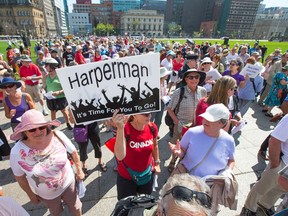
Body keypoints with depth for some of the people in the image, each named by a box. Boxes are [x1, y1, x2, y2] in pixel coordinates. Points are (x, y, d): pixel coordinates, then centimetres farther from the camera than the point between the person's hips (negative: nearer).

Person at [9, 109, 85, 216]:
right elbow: (20, 177, -9)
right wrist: (31, 194, 3)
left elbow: (73, 152, -10)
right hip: (45, 194, 1)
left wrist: (79, 171, 1)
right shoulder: (17, 152, -27)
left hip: (68, 183, 0)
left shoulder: (58, 136, -28)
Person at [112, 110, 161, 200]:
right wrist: (120, 128, -53)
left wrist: (157, 163, 12)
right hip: (126, 177, -3)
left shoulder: (152, 127, -16)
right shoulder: (125, 129, -29)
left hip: (147, 175, 4)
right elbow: (120, 156, -43)